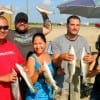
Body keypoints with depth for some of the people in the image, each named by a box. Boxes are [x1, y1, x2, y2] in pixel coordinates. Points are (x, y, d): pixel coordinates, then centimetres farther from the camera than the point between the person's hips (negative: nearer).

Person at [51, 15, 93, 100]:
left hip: (76, 82, 3)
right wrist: (61, 57, -34)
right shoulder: (57, 41, -7)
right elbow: (55, 63, -12)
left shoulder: (83, 41, 1)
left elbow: (88, 57, -1)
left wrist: (90, 59, -25)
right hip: (61, 83, -2)